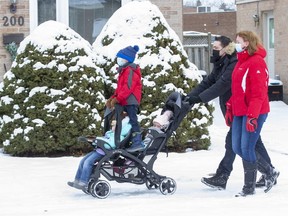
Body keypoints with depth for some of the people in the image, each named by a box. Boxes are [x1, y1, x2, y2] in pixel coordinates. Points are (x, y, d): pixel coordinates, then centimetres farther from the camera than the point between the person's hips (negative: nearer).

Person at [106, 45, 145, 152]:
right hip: (125, 102, 11)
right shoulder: (123, 71, 22)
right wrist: (112, 98, 10)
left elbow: (128, 87, -21)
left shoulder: (130, 70, -11)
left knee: (132, 120, -13)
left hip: (130, 101, -11)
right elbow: (120, 88, 23)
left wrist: (117, 99, -21)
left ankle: (137, 142, -15)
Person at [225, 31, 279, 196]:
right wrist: (230, 109, 18)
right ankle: (270, 173, 22)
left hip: (254, 113, -10)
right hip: (239, 113, 10)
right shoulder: (241, 62, 16)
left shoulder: (256, 62, -13)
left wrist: (252, 115, -24)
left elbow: (259, 93, -19)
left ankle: (249, 188, 5)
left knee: (246, 148, -6)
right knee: (238, 148, 9)